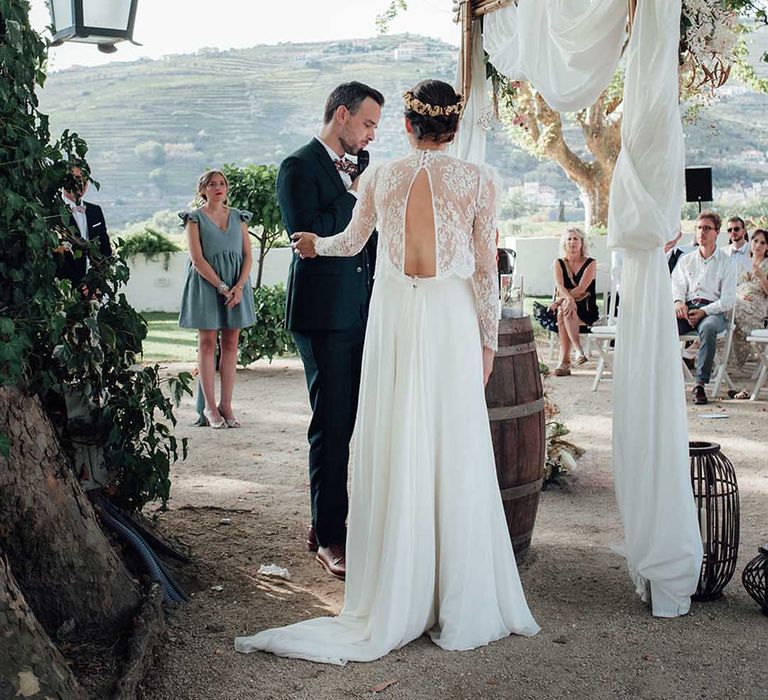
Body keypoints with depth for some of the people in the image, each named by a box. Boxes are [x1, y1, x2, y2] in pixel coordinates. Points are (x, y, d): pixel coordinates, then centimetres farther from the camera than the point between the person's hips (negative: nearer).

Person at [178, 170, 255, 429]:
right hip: (206, 284, -4)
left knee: (230, 344, 2)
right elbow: (197, 258, -8)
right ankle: (210, 407, 1)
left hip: (236, 285, 4)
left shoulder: (238, 217, 13)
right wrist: (222, 287, -15)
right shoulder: (195, 218, 2)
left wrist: (240, 286, -9)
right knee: (207, 344, -2)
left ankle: (226, 405, 5)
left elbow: (248, 255, 7)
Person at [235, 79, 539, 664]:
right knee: (455, 457, 2)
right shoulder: (477, 182, -1)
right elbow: (485, 269, -1)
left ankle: (395, 600, 14)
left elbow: (351, 242, 21)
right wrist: (488, 339, 8)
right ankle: (461, 602, 9)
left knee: (395, 453, 6)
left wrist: (315, 245, 42)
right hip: (452, 319, -2)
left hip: (393, 319, 2)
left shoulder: (381, 178, 6)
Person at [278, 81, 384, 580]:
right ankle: (330, 537, 4)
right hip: (324, 316, -8)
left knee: (345, 423, 11)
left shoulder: (356, 170, 18)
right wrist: (354, 198, -12)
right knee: (331, 426, -4)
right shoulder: (299, 167, -7)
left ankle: (326, 522, 23)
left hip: (361, 314, 8)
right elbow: (307, 235, -19)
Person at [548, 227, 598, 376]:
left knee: (563, 312, -34)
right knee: (565, 307, -34)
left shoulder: (590, 263, 0)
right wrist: (569, 299, -32)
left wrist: (559, 301, -25)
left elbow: (581, 289, -14)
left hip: (585, 310, -2)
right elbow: (559, 286, -9)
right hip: (565, 305, 2)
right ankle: (579, 351, -42)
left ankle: (564, 361, -42)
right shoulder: (558, 263, 9)